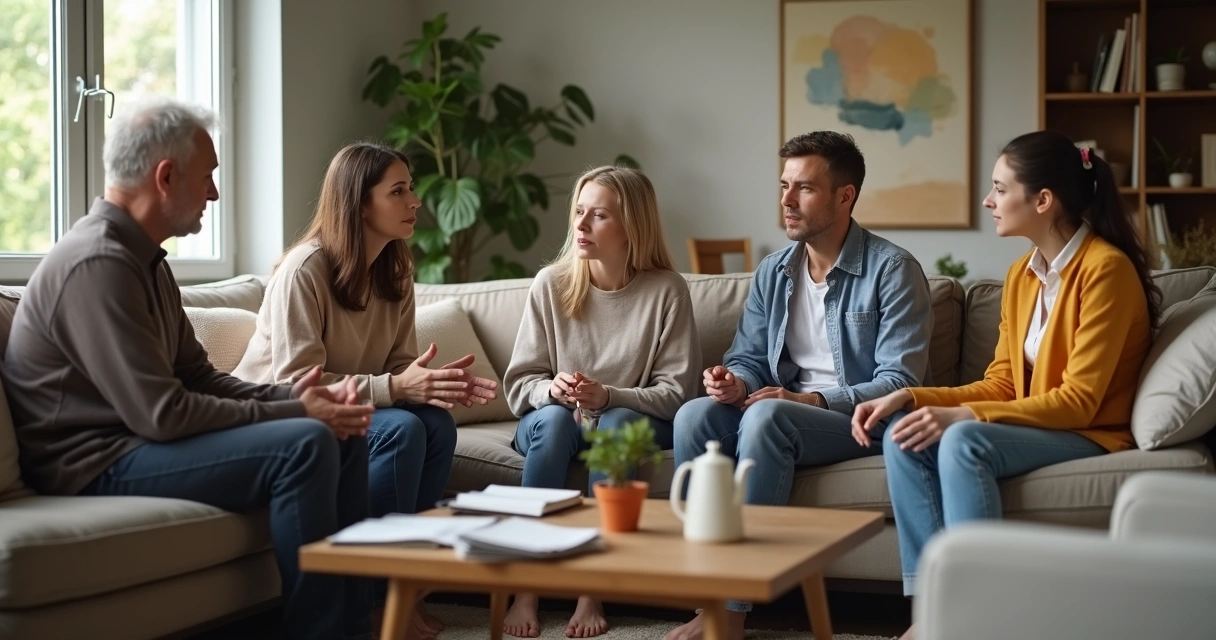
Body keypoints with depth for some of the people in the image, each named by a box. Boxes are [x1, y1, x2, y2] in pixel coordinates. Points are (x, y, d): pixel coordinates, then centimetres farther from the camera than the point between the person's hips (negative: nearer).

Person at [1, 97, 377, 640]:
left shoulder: (144, 259, 13)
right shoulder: (98, 263, -20)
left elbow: (198, 377, 12)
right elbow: (163, 414, -24)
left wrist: (293, 397, -4)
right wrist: (292, 413, -15)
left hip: (133, 439, 10)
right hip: (98, 465, -10)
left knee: (345, 436, 7)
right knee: (306, 445, -24)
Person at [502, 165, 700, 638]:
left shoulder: (666, 289, -10)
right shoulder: (550, 284, -5)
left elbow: (676, 393, -12)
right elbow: (518, 383, -2)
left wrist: (608, 397, -27)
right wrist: (552, 389, -24)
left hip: (632, 421, -1)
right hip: (557, 423, 1)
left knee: (617, 423, -34)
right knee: (554, 418, -32)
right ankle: (526, 589, -32)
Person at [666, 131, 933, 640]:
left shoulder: (892, 270, -8)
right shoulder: (773, 272, 11)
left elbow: (900, 382, -15)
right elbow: (749, 358, 13)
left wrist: (812, 399, -25)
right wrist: (737, 383, -12)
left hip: (863, 422, -6)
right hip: (786, 410, 6)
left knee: (765, 416, -34)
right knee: (695, 414, -22)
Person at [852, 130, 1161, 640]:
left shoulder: (1105, 268, -16)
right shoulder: (1022, 275, 9)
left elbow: (1079, 400, -20)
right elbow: (1000, 385, 9)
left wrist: (961, 416, -28)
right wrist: (909, 397, -6)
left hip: (1093, 435, -8)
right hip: (1031, 425, 8)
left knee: (965, 442, -32)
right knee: (904, 439, -15)